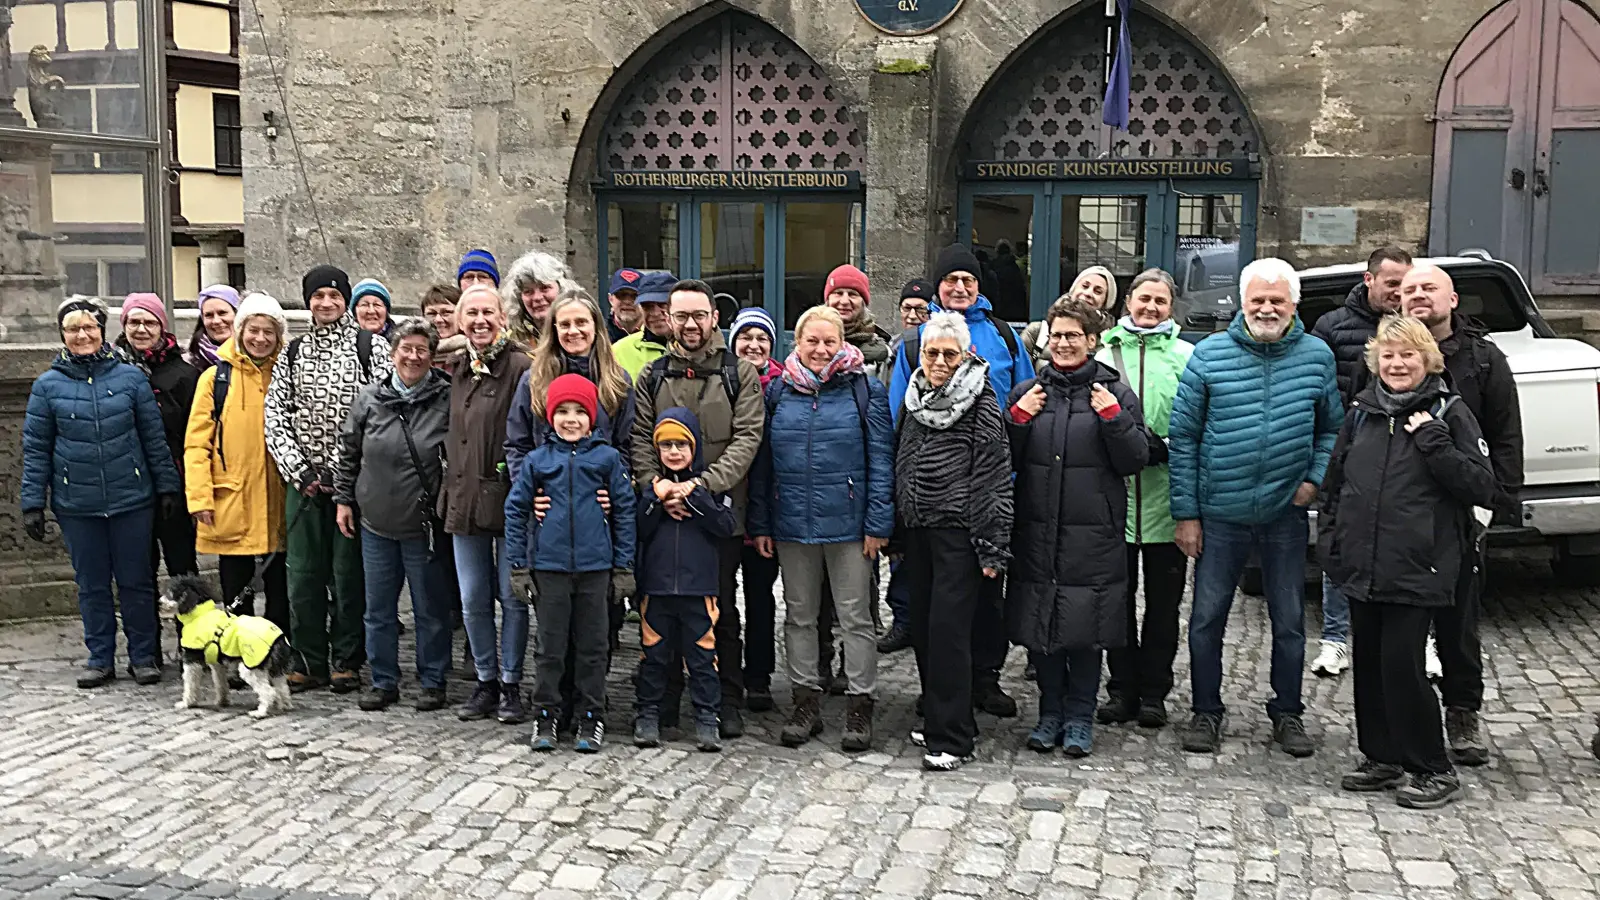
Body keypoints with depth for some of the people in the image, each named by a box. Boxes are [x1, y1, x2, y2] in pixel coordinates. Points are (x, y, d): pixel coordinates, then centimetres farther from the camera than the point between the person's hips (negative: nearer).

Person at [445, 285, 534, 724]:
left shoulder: (520, 366, -9)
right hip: (465, 498, 6)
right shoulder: (457, 368, 12)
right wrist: (450, 488, 18)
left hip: (507, 498, -6)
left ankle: (511, 684, 14)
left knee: (513, 597, 3)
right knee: (473, 601, 11)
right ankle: (486, 682, 23)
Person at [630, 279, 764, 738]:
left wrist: (703, 484, -18)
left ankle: (728, 703, 17)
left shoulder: (739, 373, 3)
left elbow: (747, 438, -6)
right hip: (663, 512, 2)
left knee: (721, 607, 5)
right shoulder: (652, 376, 10)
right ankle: (665, 700, 21)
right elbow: (640, 440, 4)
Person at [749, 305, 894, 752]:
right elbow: (762, 462, 8)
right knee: (799, 615, 12)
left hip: (848, 524, -3)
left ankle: (860, 706, 15)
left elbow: (881, 460, -4)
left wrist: (878, 523, -10)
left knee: (855, 617, 5)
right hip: (792, 525, 3)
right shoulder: (778, 391, 6)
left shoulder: (866, 390, -2)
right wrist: (760, 524, 5)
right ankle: (806, 702, 24)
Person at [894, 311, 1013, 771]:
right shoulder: (915, 400, 13)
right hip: (917, 529, 6)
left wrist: (994, 546, -13)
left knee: (948, 629, -9)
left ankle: (950, 737, -1)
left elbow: (996, 475, -9)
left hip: (959, 530, -6)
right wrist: (896, 531, 16)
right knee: (922, 627, 10)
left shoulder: (981, 402, -6)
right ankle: (936, 718, 25)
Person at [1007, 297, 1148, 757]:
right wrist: (1018, 418, -4)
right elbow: (1004, 460, 10)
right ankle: (1051, 712, 23)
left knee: (1086, 629, 3)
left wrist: (1113, 417, -13)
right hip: (1036, 530, 3)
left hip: (1093, 534, -2)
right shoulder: (1027, 392, 10)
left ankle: (1080, 717, 18)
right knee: (1038, 624, 7)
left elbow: (1135, 461, -1)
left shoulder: (1116, 393, 3)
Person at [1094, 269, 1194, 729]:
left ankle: (1153, 692, 18)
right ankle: (1122, 688, 20)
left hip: (1166, 498, -1)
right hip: (1114, 495, 1)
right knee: (1117, 596, 8)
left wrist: (1169, 449, -15)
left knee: (1163, 601, 7)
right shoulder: (1104, 354, 6)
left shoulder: (1188, 357, 3)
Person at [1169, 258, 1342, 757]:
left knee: (1290, 621, 11)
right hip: (1220, 514, -1)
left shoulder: (1317, 355, 1)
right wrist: (1185, 513, -5)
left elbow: (1333, 428, 12)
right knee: (1207, 618, 6)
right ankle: (1206, 711, 22)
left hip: (1285, 514, 1)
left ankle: (1287, 712, 28)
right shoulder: (1210, 355, -5)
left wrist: (1315, 478, -5)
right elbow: (1182, 437, -3)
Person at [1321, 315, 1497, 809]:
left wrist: (1434, 440, -17)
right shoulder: (1361, 411, 10)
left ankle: (1434, 771, 9)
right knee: (1369, 664, 12)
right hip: (1361, 565, 5)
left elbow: (1483, 488, -8)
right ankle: (1383, 758, 27)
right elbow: (1334, 481, 19)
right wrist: (1330, 538, 11)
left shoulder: (1448, 412, -3)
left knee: (1402, 665, -6)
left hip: (1417, 569, -5)